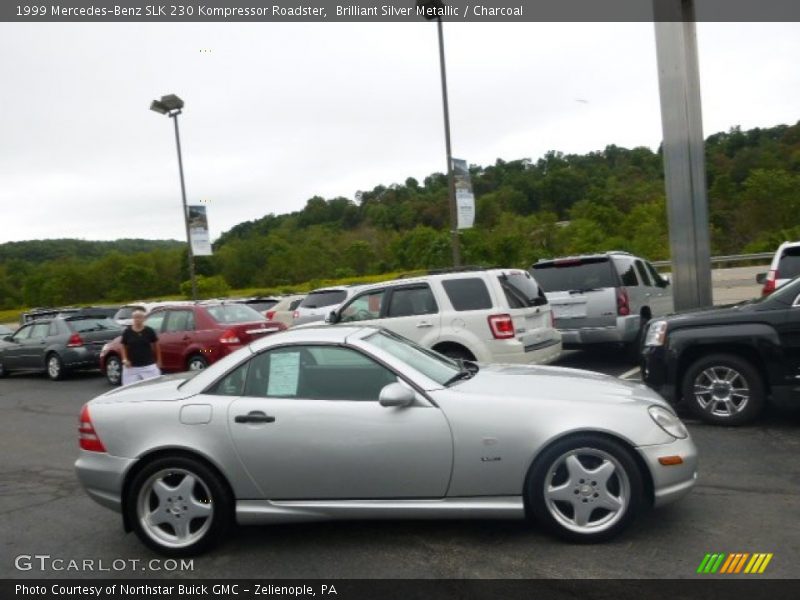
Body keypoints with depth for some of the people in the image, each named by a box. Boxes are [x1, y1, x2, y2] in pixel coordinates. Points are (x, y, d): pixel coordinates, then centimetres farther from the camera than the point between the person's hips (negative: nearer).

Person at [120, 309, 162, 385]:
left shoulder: (149, 331, 0)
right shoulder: (127, 332, 1)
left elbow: (156, 346, 9)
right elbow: (124, 347, 9)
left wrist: (158, 360, 10)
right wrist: (125, 359, -5)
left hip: (148, 366, -1)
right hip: (132, 367, 1)